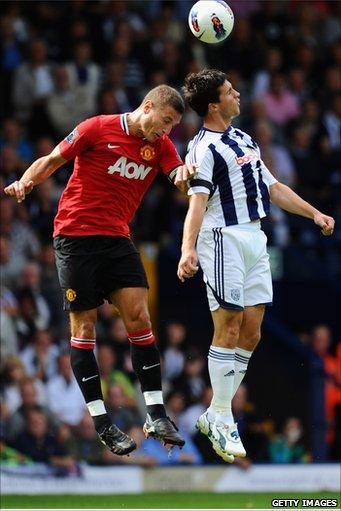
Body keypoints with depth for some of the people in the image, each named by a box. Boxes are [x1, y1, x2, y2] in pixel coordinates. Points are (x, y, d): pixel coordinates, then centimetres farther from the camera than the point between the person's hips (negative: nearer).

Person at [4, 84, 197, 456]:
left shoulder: (160, 145, 7)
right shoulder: (98, 129, -6)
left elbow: (179, 175, -8)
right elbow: (51, 161, 1)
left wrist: (185, 172, -31)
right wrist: (25, 182, -16)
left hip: (117, 239, 4)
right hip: (75, 235, -4)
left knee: (138, 316, -9)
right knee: (84, 326, -2)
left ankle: (156, 415, -7)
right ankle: (101, 423, 2)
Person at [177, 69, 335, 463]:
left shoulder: (243, 139, 18)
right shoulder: (204, 149, -10)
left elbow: (273, 188, 26)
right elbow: (198, 202, -23)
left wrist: (314, 213, 21)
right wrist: (188, 249, -35)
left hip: (254, 240, 9)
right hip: (224, 241, -9)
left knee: (250, 333, 6)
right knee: (228, 329, -8)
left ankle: (215, 414, 13)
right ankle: (221, 420, -3)